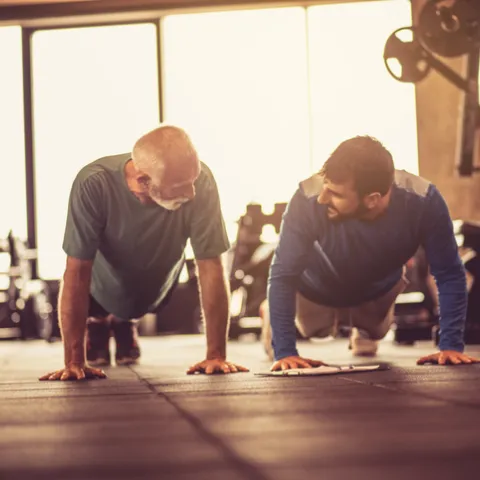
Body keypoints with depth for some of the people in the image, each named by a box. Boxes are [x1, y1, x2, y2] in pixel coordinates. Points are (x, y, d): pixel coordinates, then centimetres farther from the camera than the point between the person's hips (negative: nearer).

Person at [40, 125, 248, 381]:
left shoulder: (200, 180, -39)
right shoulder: (93, 185, -42)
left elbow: (210, 267, -32)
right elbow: (77, 273, -36)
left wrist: (216, 355, -32)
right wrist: (74, 361, -36)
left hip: (157, 290, 2)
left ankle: (124, 323, 50)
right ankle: (98, 322, 39)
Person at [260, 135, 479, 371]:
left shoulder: (423, 201, -39)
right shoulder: (308, 200, -44)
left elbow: (449, 274, -28)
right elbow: (283, 276, -36)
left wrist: (451, 345, -33)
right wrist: (284, 351, -39)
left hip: (378, 290, 2)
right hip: (318, 290, -2)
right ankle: (273, 312, 53)